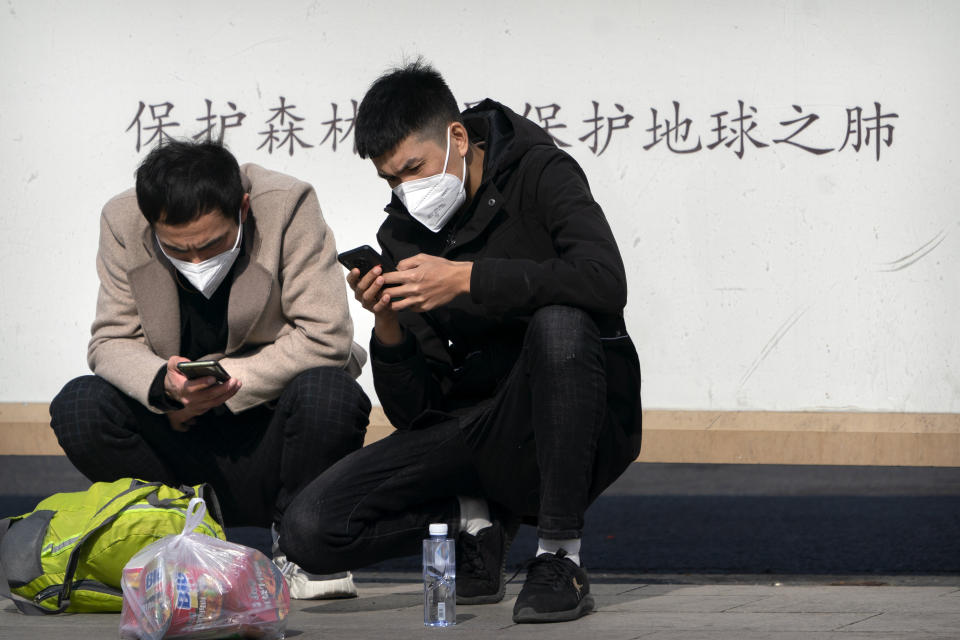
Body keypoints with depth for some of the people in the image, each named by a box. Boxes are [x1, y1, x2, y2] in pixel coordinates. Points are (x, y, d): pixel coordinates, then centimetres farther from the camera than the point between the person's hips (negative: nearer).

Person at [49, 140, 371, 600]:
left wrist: (224, 382, -21)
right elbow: (111, 342, -5)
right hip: (178, 439, 2)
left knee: (329, 392, -34)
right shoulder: (122, 222, -8)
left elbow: (325, 338, -18)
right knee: (77, 407, -22)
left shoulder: (288, 206, -16)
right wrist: (163, 384, -28)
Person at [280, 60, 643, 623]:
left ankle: (562, 557, -26)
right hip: (475, 427, 4)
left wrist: (466, 279, -28)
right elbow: (412, 411, 2)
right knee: (311, 531, -14)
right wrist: (387, 327, -17)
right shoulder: (401, 236, 5)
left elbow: (605, 282, -28)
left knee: (559, 322, -38)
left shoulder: (539, 175, -6)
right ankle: (479, 517, 9)